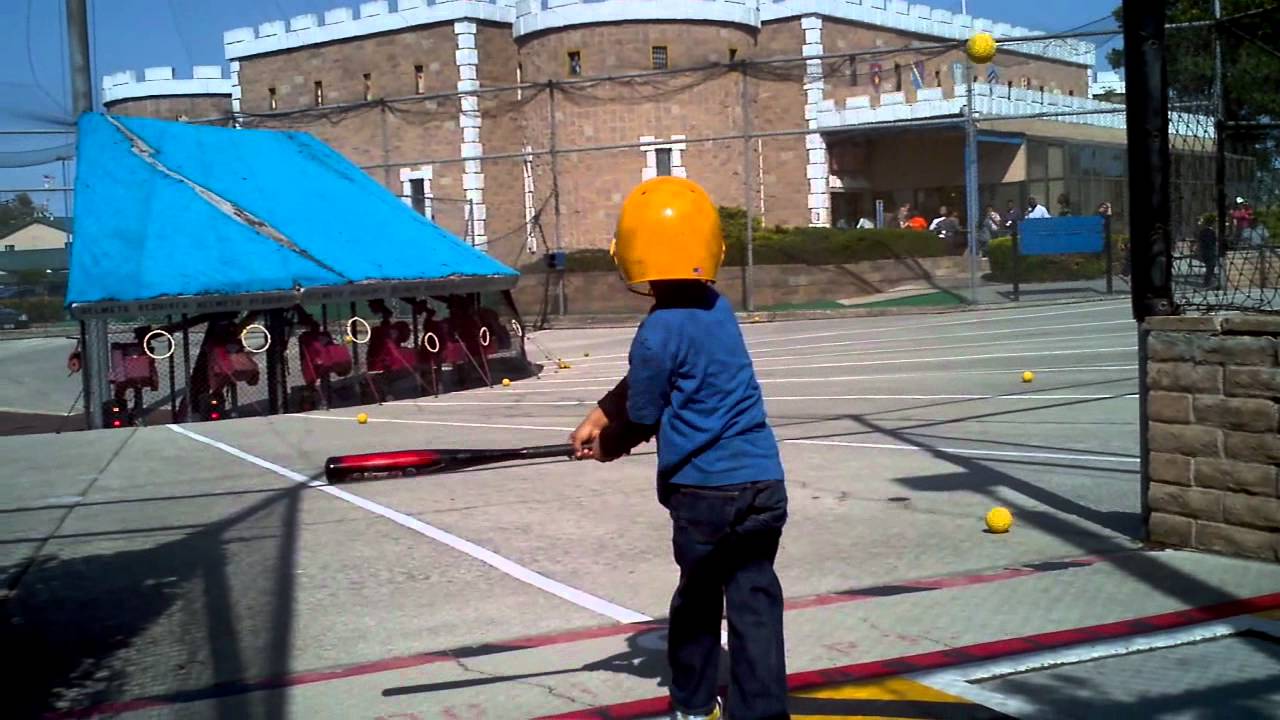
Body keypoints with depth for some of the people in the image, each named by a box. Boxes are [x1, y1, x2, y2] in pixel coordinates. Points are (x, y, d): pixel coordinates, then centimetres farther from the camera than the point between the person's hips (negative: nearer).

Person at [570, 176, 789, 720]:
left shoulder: (659, 331, -14)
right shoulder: (717, 308, 7)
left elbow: (641, 418, -2)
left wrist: (604, 445, 17)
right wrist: (599, 416, 17)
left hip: (704, 489, -4)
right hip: (763, 481, 4)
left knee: (698, 597, 16)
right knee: (755, 599, 5)